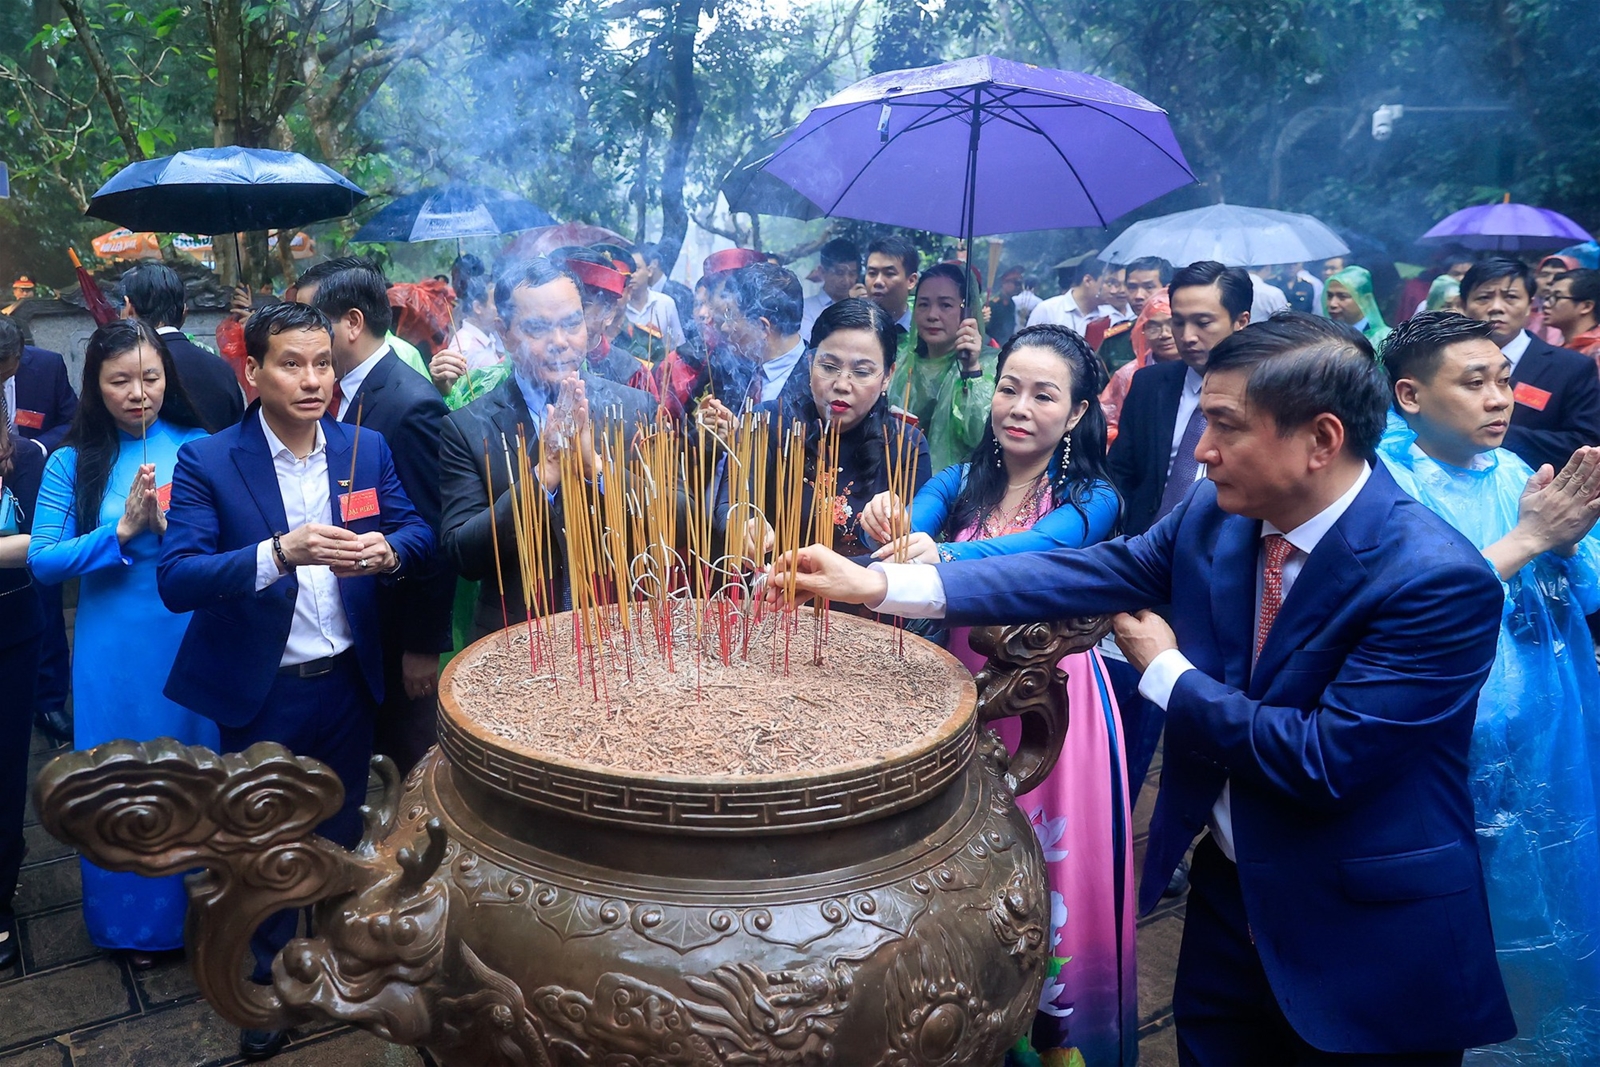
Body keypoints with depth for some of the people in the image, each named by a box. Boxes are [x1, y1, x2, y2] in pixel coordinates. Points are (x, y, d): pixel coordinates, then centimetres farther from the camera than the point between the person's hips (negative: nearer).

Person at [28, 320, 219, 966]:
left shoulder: (198, 448, -2)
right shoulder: (72, 463, -2)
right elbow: (42, 561, -7)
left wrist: (168, 525, -20)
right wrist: (121, 531, -18)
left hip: (194, 640, 0)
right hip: (114, 650, 0)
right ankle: (135, 920, 33)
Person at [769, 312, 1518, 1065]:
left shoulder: (1440, 581, -25)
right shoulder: (1213, 517, -6)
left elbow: (1322, 762, -27)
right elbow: (1088, 573, -7)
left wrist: (1166, 674, -16)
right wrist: (881, 584, -14)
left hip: (1367, 940, -5)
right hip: (1227, 895, 5)